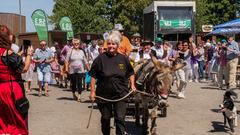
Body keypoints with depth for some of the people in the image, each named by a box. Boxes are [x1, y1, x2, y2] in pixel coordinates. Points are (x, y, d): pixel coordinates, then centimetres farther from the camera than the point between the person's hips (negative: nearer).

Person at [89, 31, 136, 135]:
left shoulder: (123, 59, 2)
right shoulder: (101, 58, -5)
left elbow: (131, 73, 17)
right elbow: (93, 76, -1)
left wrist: (132, 85, 7)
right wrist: (92, 91, -4)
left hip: (120, 94, 1)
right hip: (104, 94, 0)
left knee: (120, 118, -3)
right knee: (105, 118, 14)